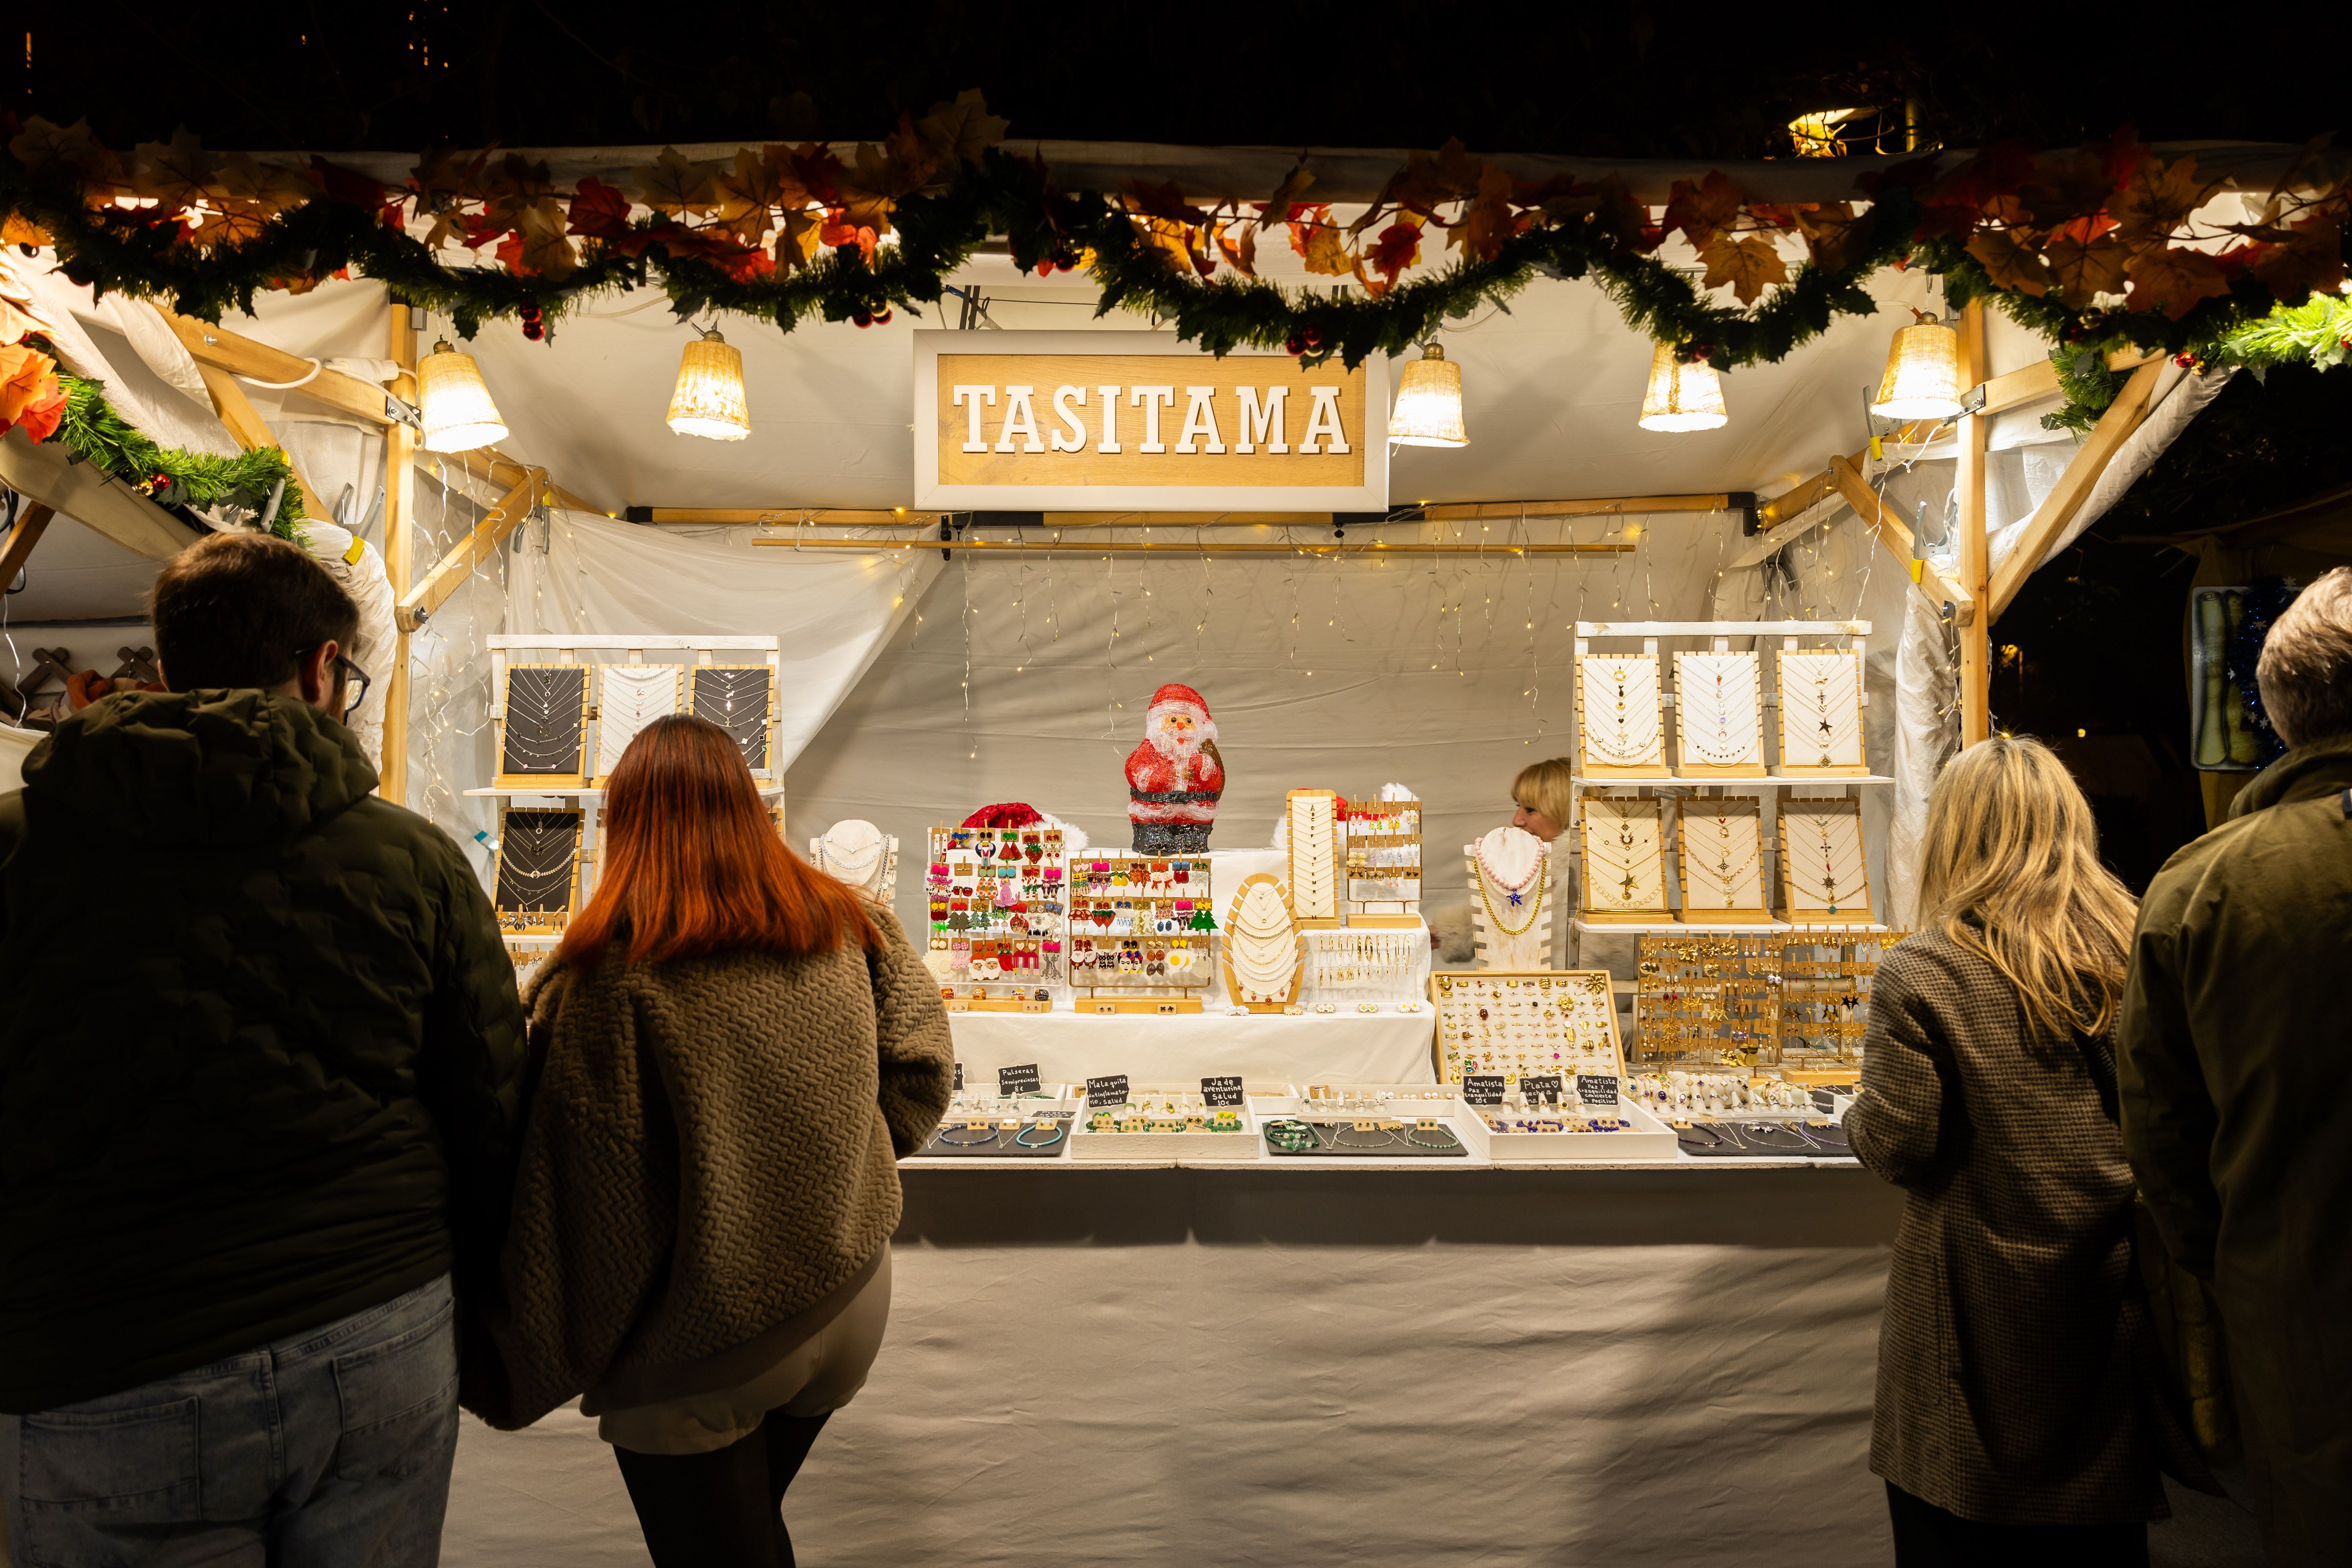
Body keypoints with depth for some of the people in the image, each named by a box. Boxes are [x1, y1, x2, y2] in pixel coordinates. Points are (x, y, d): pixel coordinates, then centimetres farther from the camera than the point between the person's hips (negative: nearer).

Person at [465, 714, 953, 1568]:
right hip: (850, 1302, 5)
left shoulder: (611, 975, -19)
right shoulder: (850, 928, -5)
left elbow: (589, 1199, -17)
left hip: (699, 1352, -5)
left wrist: (525, 1373, -5)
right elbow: (922, 1070, 1)